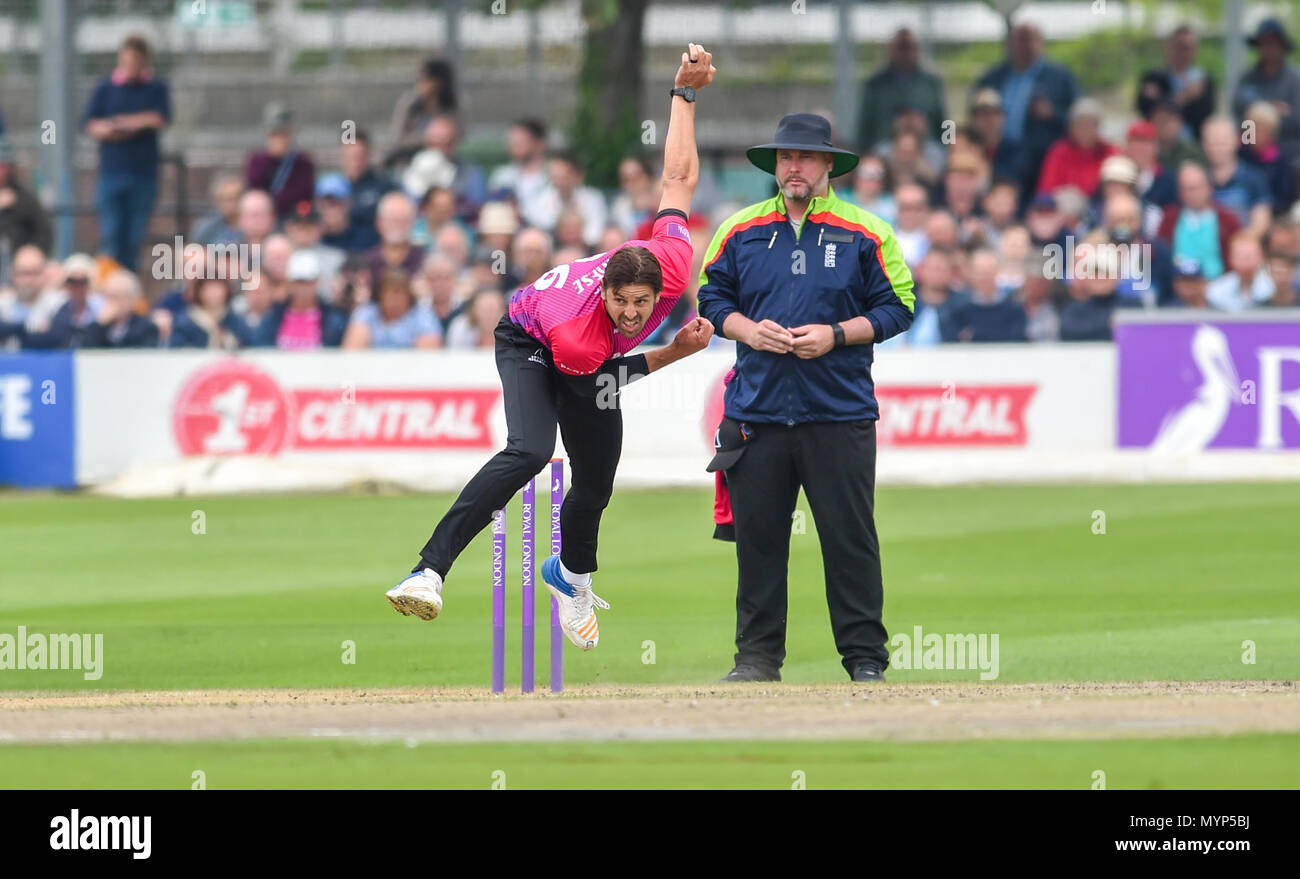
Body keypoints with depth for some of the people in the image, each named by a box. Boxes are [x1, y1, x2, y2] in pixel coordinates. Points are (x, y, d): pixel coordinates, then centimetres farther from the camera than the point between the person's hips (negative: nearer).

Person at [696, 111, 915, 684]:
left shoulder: (865, 233, 3)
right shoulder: (740, 230, 11)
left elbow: (897, 308, 3)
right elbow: (711, 298, 15)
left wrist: (835, 335, -10)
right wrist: (747, 330, -5)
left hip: (840, 415, -2)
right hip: (756, 413, 2)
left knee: (849, 537, -3)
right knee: (757, 534, 3)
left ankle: (865, 656, 3)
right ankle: (757, 654, 12)